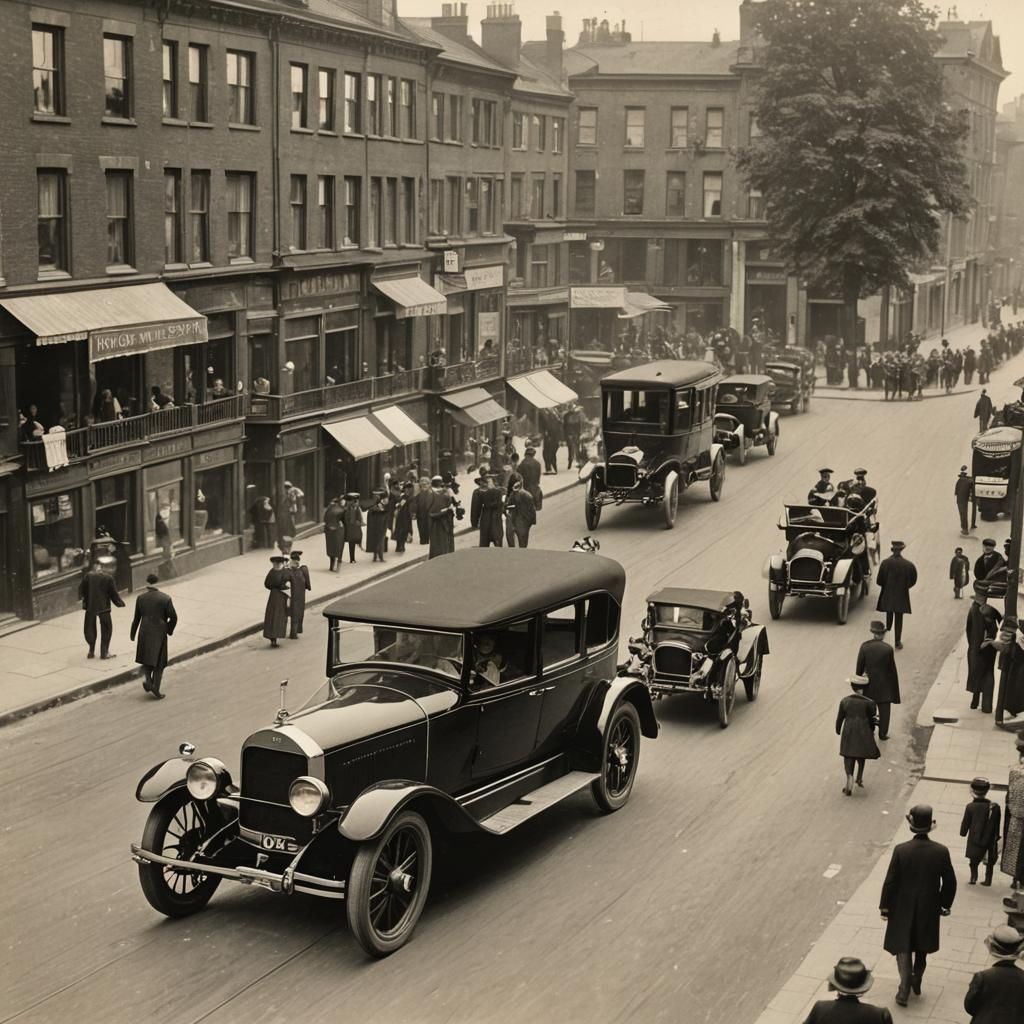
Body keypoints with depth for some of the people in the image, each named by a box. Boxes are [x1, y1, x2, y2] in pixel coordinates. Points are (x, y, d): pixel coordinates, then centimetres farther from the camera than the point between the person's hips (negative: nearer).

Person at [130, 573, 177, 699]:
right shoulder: (165, 598, -9)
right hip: (159, 634, -2)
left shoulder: (140, 598, -2)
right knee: (159, 662, 7)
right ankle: (155, 690, 2)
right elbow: (173, 617, -11)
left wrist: (133, 633, 12)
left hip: (144, 633, 2)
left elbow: (137, 618, 2)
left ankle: (147, 677, -4)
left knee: (146, 658, 21)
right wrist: (169, 630, 7)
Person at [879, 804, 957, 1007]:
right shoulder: (941, 851, -15)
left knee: (903, 949, 11)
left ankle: (904, 990, 3)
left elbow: (890, 881, -14)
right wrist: (945, 904, 11)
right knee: (922, 947, 23)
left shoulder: (901, 850, -20)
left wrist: (884, 906, -1)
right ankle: (916, 982, 36)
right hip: (928, 909, 2)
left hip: (902, 909, -2)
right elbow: (950, 882, -5)